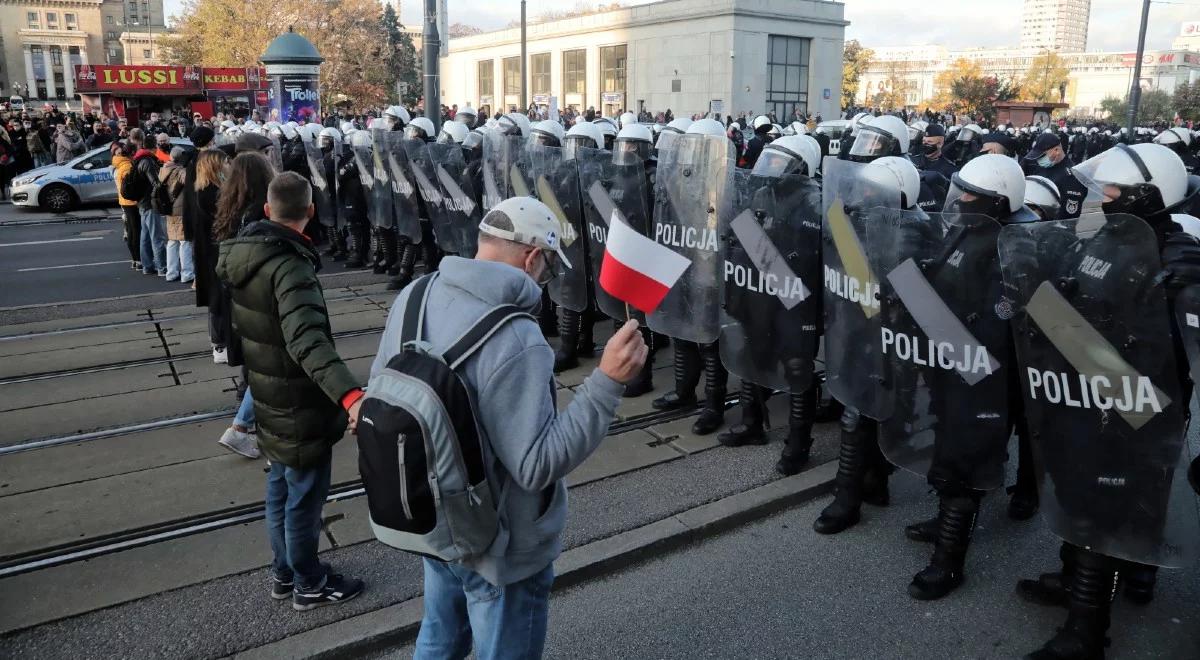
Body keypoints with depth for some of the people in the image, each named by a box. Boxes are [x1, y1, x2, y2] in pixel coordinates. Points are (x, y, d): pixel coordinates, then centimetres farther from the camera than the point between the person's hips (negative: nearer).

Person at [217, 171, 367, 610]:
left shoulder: (245, 254, 1)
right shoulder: (290, 267, -29)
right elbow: (308, 341, -43)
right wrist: (350, 395, -55)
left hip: (271, 401, 9)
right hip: (301, 409, -9)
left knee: (280, 490, 23)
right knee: (304, 499, 8)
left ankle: (283, 572, 40)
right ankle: (309, 585, 26)